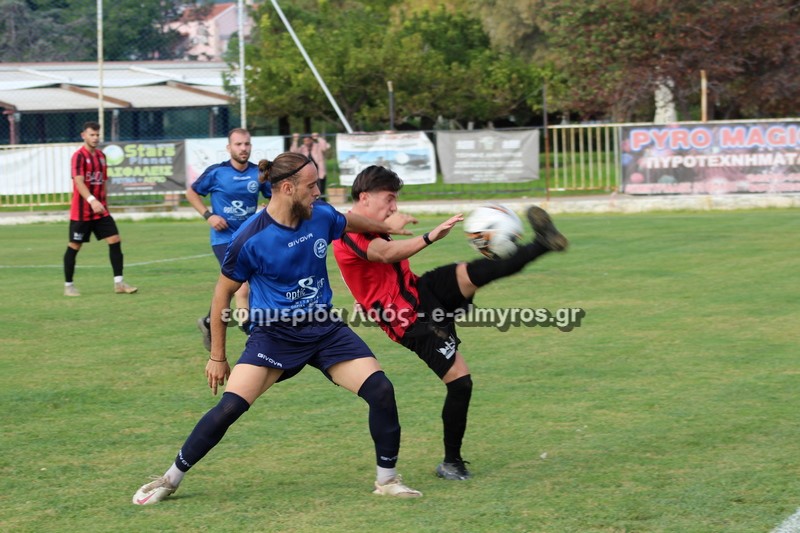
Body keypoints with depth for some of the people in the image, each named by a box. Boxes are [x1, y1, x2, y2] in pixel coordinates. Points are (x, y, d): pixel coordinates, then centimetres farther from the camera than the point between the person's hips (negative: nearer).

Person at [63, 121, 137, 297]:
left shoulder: (101, 156, 11)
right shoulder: (79, 156, -12)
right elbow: (79, 182, -25)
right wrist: (92, 200, -38)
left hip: (100, 210, 6)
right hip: (81, 211, -6)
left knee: (115, 240, -4)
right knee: (74, 247, 2)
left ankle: (119, 283, -2)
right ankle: (68, 285, 14)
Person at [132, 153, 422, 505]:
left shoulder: (322, 216, -6)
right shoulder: (251, 238, -18)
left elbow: (350, 222, 20)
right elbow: (223, 293, -5)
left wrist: (386, 227, 38)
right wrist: (217, 356, 0)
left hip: (325, 330, 4)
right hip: (274, 334, -4)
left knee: (381, 390, -11)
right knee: (229, 407, -18)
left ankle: (387, 480, 8)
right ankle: (169, 480, 0)